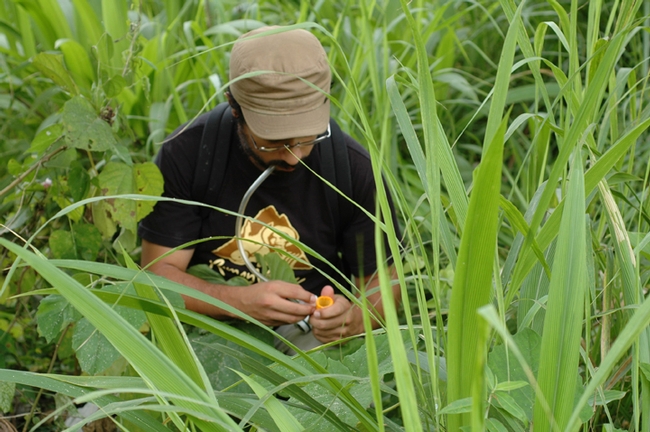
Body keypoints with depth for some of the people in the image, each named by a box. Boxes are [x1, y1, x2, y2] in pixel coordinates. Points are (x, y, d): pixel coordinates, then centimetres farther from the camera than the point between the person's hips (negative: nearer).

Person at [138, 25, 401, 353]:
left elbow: (381, 282, 0)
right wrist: (239, 301, -29)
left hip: (310, 337, 1)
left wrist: (353, 318, -25)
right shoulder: (185, 153, -12)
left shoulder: (354, 169, -10)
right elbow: (158, 272, -11)